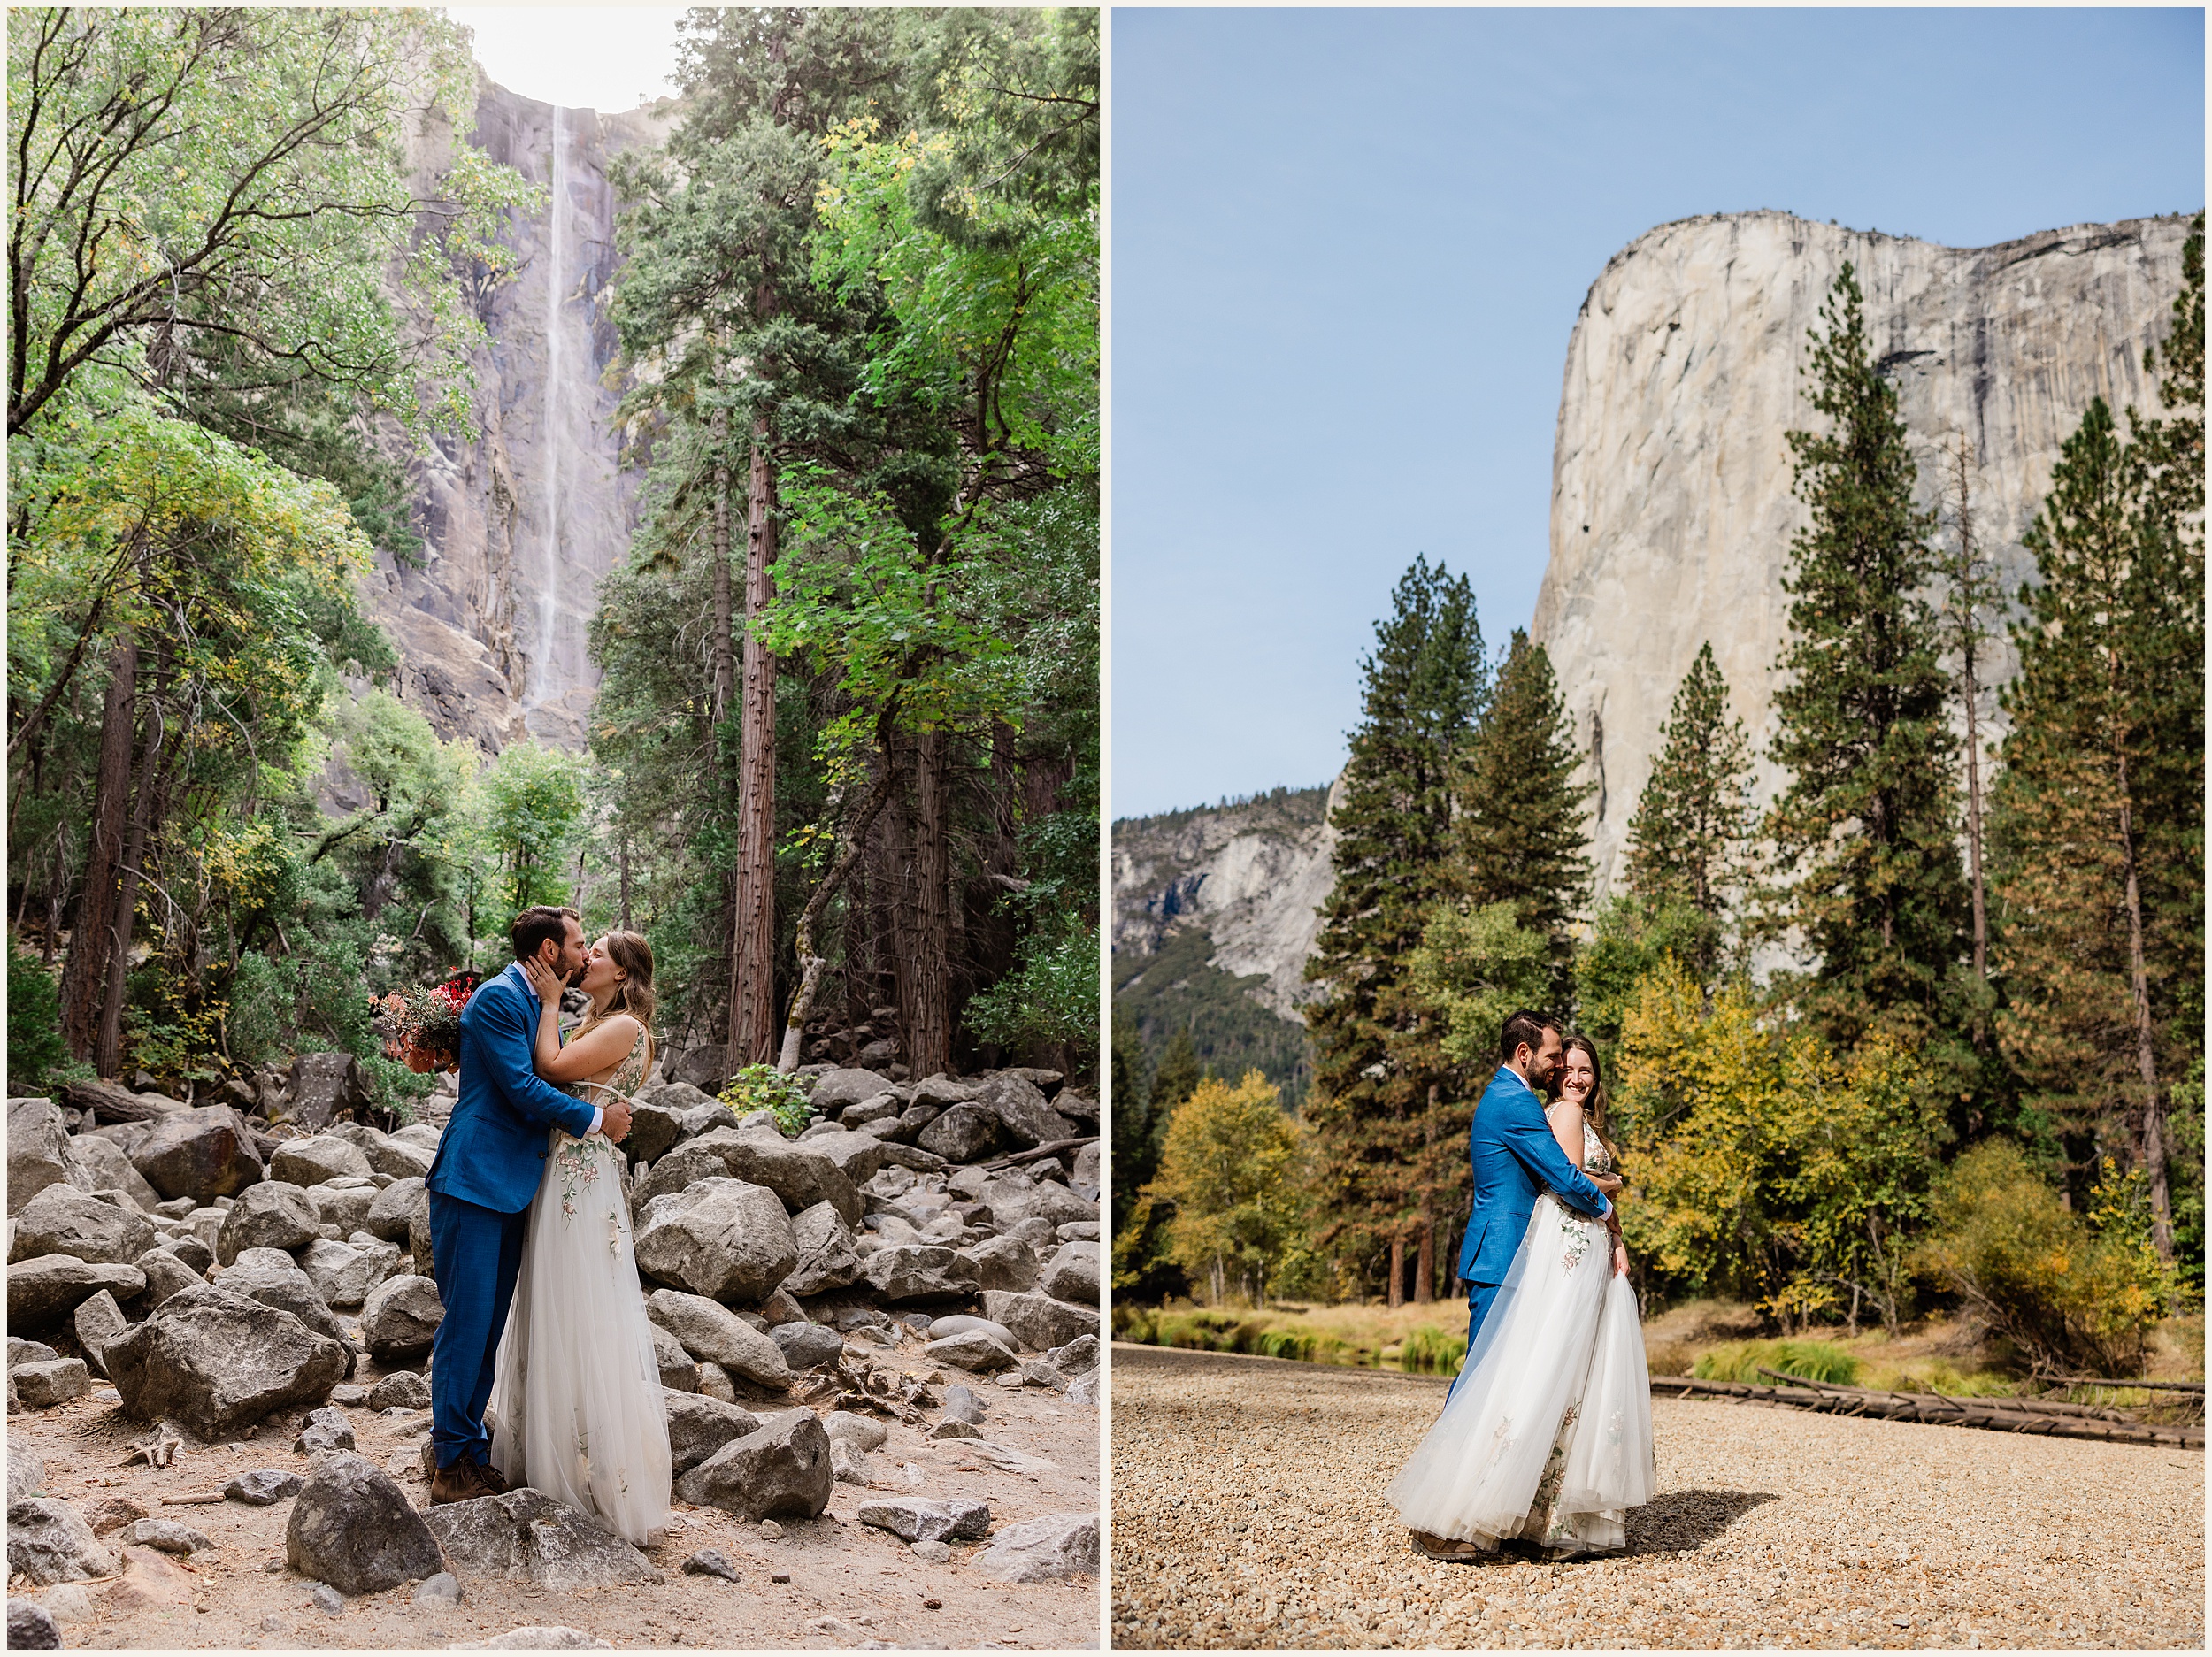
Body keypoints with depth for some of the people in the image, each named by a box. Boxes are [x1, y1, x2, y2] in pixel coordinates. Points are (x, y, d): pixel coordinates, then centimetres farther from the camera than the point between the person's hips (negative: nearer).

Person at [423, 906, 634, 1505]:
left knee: (487, 1324, 13)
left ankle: (471, 1452, 21)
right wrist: (596, 1119, -8)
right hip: (475, 1180, -9)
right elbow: (523, 1089, -17)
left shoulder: (538, 1002, 16)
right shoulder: (498, 998, -12)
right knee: (467, 1320, -5)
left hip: (510, 1186, 9)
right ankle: (453, 1466, 3)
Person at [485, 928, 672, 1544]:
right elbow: (551, 1074, 12)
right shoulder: (592, 1026, 18)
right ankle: (554, 1459, 22)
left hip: (584, 1180, -9)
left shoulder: (625, 1026, -10)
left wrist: (551, 1000, -7)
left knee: (584, 1321, -5)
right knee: (554, 1319, 13)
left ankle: (606, 1476, 3)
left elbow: (552, 1067, -17)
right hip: (558, 1175, 9)